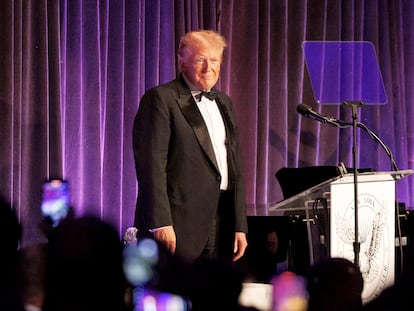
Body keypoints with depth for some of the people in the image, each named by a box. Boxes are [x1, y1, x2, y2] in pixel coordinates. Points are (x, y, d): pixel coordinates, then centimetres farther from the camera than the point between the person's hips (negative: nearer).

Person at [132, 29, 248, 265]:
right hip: (177, 226, -7)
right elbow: (151, 164, -11)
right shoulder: (161, 99, -4)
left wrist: (240, 226, 15)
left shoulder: (224, 102, 20)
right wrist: (160, 223, -18)